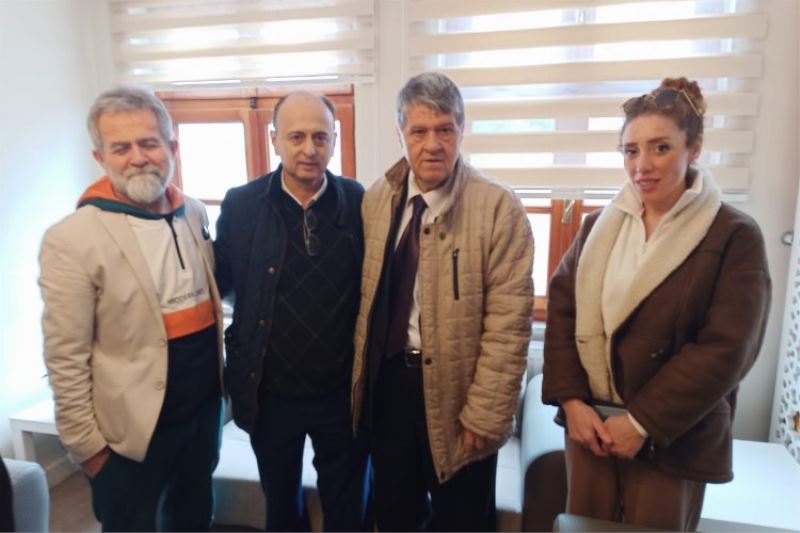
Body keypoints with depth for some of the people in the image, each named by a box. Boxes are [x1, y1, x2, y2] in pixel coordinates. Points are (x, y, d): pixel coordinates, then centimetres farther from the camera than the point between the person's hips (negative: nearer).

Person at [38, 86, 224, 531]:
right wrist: (87, 444, -10)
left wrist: (220, 373, 9)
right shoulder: (71, 241, -17)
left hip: (205, 407, 5)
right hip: (132, 429, -5)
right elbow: (66, 360, -14)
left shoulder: (195, 214, 1)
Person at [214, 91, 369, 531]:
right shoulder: (241, 204, -8)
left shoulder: (359, 202, -9)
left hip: (342, 391, 0)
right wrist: (236, 352, -7)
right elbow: (219, 281, 1)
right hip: (270, 392, 1)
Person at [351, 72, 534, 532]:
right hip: (388, 381, 4)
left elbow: (508, 325, -16)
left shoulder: (498, 207, -14)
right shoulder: (376, 200, 1)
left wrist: (484, 415, -15)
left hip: (456, 389, -3)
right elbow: (368, 295, 5)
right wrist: (362, 373, 5)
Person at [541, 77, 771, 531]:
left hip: (673, 439, -3)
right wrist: (571, 400, -10)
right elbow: (562, 310, 0)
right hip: (589, 424, 4)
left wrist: (642, 422, -15)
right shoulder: (599, 226, 4)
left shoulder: (735, 237, -8)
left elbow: (725, 350, -14)